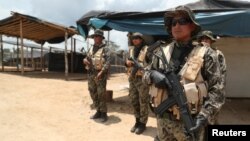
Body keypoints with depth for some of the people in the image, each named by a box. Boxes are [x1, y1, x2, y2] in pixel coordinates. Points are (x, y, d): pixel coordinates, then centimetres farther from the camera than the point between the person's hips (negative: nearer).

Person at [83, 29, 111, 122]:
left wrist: (101, 72, -26)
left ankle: (103, 114, 10)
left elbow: (107, 62, -15)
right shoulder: (91, 48, 16)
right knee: (93, 94, 11)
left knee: (101, 95, -3)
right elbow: (87, 58, 20)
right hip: (90, 74, 7)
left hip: (100, 75, -7)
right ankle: (98, 112, 23)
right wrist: (85, 60, -5)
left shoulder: (105, 49, -5)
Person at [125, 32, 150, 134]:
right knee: (134, 101, 13)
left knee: (143, 102, 2)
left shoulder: (147, 49, -4)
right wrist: (127, 62, -2)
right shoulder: (131, 49, 15)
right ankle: (137, 121, 28)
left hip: (143, 79, -6)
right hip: (132, 79, 7)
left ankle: (142, 123, 15)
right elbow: (127, 62, 20)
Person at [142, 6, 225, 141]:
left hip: (189, 122, -3)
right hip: (163, 119, 4)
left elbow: (215, 91, -7)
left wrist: (203, 116, -17)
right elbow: (146, 73, 12)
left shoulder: (205, 54, -6)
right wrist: (153, 75, -11)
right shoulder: (161, 52, 3)